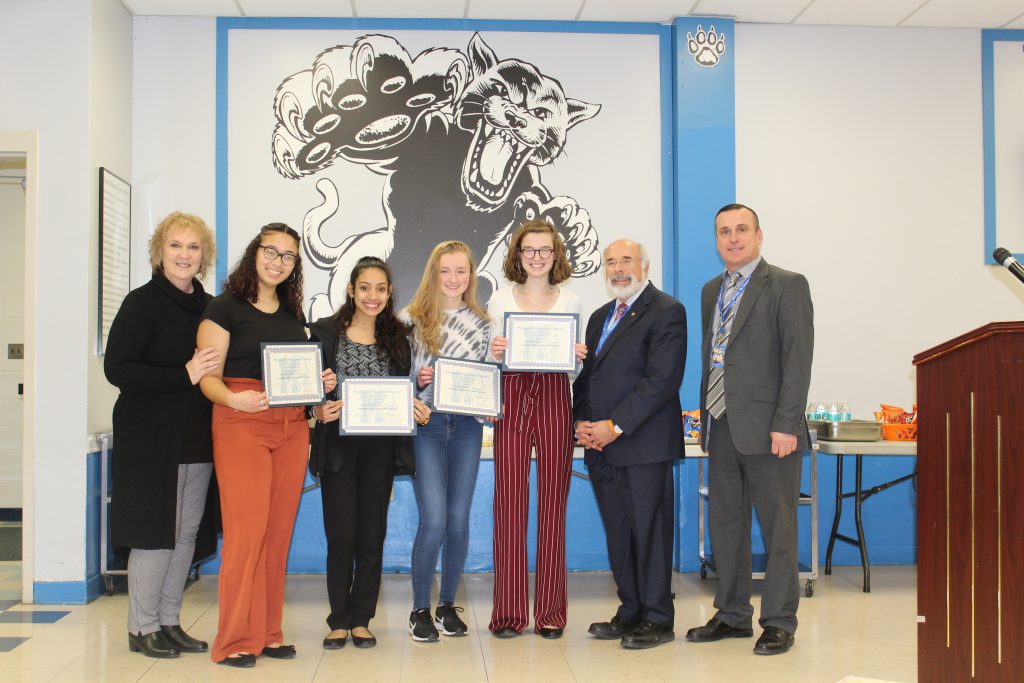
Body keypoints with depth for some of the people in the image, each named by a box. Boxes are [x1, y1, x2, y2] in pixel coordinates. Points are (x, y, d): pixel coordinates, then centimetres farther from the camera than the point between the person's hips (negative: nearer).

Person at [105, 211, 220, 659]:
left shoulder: (210, 306, 10)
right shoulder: (143, 303, -8)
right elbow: (117, 369, -16)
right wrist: (184, 376, -22)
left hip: (197, 439, 6)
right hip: (151, 438, -6)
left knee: (186, 533, 10)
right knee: (155, 533, -2)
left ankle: (169, 621, 22)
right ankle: (142, 628, 12)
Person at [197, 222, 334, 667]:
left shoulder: (292, 314, 17)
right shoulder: (225, 308, -1)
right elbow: (209, 377, -7)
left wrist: (320, 383, 3)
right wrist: (234, 398, -26)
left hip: (291, 428, 6)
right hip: (241, 426, -6)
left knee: (279, 532, 7)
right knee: (247, 529, -10)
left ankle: (267, 633, 16)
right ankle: (235, 641, 1)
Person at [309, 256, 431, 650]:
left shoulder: (397, 338, 8)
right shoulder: (325, 333, 1)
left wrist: (419, 412, -8)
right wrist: (319, 411, -20)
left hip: (379, 447, 2)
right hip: (338, 444, -2)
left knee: (372, 533, 6)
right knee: (341, 533, 0)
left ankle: (361, 619, 17)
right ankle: (339, 620, 14)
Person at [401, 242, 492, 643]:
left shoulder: (482, 323, 10)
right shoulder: (411, 319, 1)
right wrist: (417, 381, -16)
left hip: (467, 425, 3)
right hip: (427, 424, -3)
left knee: (458, 519, 5)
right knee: (434, 520, -9)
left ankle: (448, 606, 20)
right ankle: (420, 610, 8)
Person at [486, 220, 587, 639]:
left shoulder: (570, 302, 11)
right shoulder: (500, 301, 9)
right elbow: (491, 363, 9)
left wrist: (578, 358, -8)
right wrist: (494, 354, -12)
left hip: (555, 400, 1)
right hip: (512, 399, 0)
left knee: (553, 505, 1)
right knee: (509, 505, -3)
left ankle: (551, 612, 10)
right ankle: (509, 612, 5)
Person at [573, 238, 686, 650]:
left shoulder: (666, 312, -5)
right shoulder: (600, 317, 21)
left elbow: (663, 379, -14)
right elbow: (586, 375, 21)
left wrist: (615, 426, -16)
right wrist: (582, 422, 2)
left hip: (644, 444, -7)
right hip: (601, 446, 7)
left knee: (649, 531, -1)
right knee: (617, 534, 11)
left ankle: (658, 620, 9)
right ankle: (630, 612, 21)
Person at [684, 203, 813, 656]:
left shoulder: (787, 286, -4)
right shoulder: (711, 291, 17)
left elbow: (798, 359, -10)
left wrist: (786, 425, -17)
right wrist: (705, 416, 13)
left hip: (767, 430, -7)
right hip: (722, 428, 7)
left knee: (778, 527, 2)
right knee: (725, 524, 12)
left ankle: (779, 622, 12)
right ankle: (733, 615, 23)